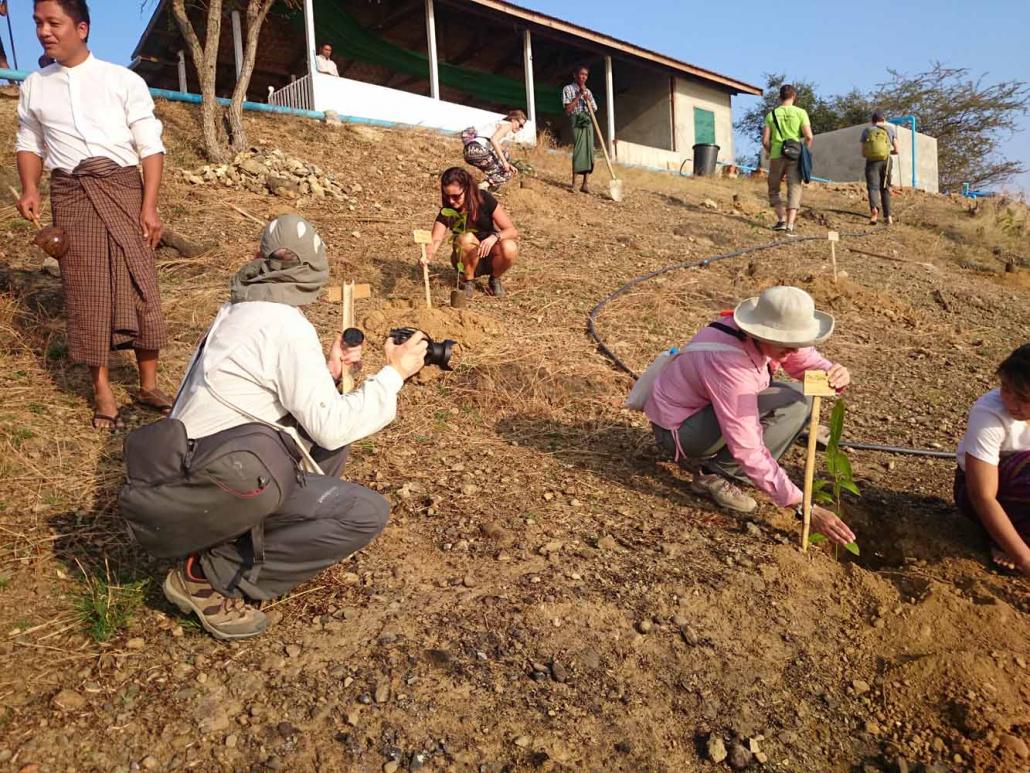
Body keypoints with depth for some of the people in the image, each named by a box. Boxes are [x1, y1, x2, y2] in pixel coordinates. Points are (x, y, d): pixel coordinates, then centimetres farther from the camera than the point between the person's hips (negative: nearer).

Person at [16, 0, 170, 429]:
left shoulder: (124, 81, 2)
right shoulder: (34, 87, 12)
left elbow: (151, 146, -1)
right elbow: (29, 144, 19)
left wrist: (149, 206, -9)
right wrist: (30, 189, 0)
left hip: (121, 187, -2)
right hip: (70, 193, 2)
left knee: (138, 285, -3)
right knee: (85, 290, 1)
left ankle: (149, 384, 8)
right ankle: (102, 390, 9)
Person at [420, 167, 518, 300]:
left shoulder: (485, 200, -16)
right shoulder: (446, 212, -13)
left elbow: (513, 230, -18)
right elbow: (435, 240, -22)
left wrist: (495, 237, -39)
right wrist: (427, 257, -44)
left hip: (490, 256, 0)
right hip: (467, 261, 0)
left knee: (509, 248, -33)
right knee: (467, 239, -33)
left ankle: (495, 279, -2)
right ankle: (467, 281, -8)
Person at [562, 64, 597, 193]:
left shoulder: (588, 91, 19)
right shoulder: (568, 89, 4)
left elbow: (593, 109, 12)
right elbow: (568, 109, -7)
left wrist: (586, 98, -3)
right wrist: (579, 95, -8)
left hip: (588, 123, 5)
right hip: (576, 122, -5)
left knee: (588, 150, -2)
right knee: (578, 150, -14)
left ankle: (585, 183, -1)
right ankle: (574, 183, -11)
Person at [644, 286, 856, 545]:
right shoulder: (729, 364, -36)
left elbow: (810, 362, 1)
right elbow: (748, 451, -35)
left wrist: (836, 375, -25)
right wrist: (805, 508, -33)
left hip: (704, 406, 9)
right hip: (678, 430, -8)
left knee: (799, 403, 0)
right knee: (789, 405, -21)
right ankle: (712, 473, -9)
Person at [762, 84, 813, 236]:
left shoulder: (771, 114, 6)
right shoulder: (800, 112, 2)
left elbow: (765, 140, 3)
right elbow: (809, 136, -6)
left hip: (777, 156, 1)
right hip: (795, 156, 0)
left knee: (774, 189, 16)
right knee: (794, 190, 2)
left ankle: (782, 219, 5)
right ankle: (790, 225, -7)